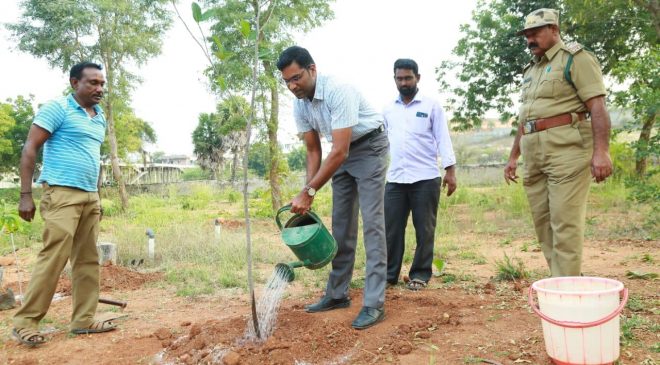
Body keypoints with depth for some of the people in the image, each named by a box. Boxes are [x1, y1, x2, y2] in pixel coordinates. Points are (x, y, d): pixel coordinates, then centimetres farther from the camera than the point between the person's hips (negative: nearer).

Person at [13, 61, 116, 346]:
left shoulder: (100, 118, 17)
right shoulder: (57, 108, -4)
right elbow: (30, 149, -7)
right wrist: (25, 194, -14)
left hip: (90, 197, 7)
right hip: (62, 194, -7)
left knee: (88, 260, 7)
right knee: (53, 257, -9)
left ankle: (84, 320, 14)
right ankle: (25, 321, 3)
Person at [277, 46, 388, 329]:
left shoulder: (338, 91, -31)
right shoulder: (299, 104, -7)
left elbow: (340, 151, -34)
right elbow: (313, 151, -1)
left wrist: (309, 191, -34)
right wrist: (308, 192, -12)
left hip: (369, 147, -7)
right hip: (342, 152, 7)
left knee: (371, 221, -12)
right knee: (341, 224, 7)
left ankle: (374, 304, -10)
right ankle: (337, 294, 16)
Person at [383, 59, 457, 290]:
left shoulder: (431, 106, 4)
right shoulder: (388, 109, 13)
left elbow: (443, 139, 1)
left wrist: (450, 171, -6)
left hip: (425, 178, -3)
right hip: (395, 179, 3)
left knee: (424, 229, 4)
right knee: (391, 228, 3)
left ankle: (420, 274, 14)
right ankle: (389, 273, 13)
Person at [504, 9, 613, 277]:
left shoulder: (575, 58, -1)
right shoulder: (530, 70, 23)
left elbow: (598, 105, -11)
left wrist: (601, 151, -22)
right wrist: (513, 156, 22)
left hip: (566, 149, -8)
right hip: (534, 155, 8)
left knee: (564, 223, -10)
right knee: (543, 224, 7)